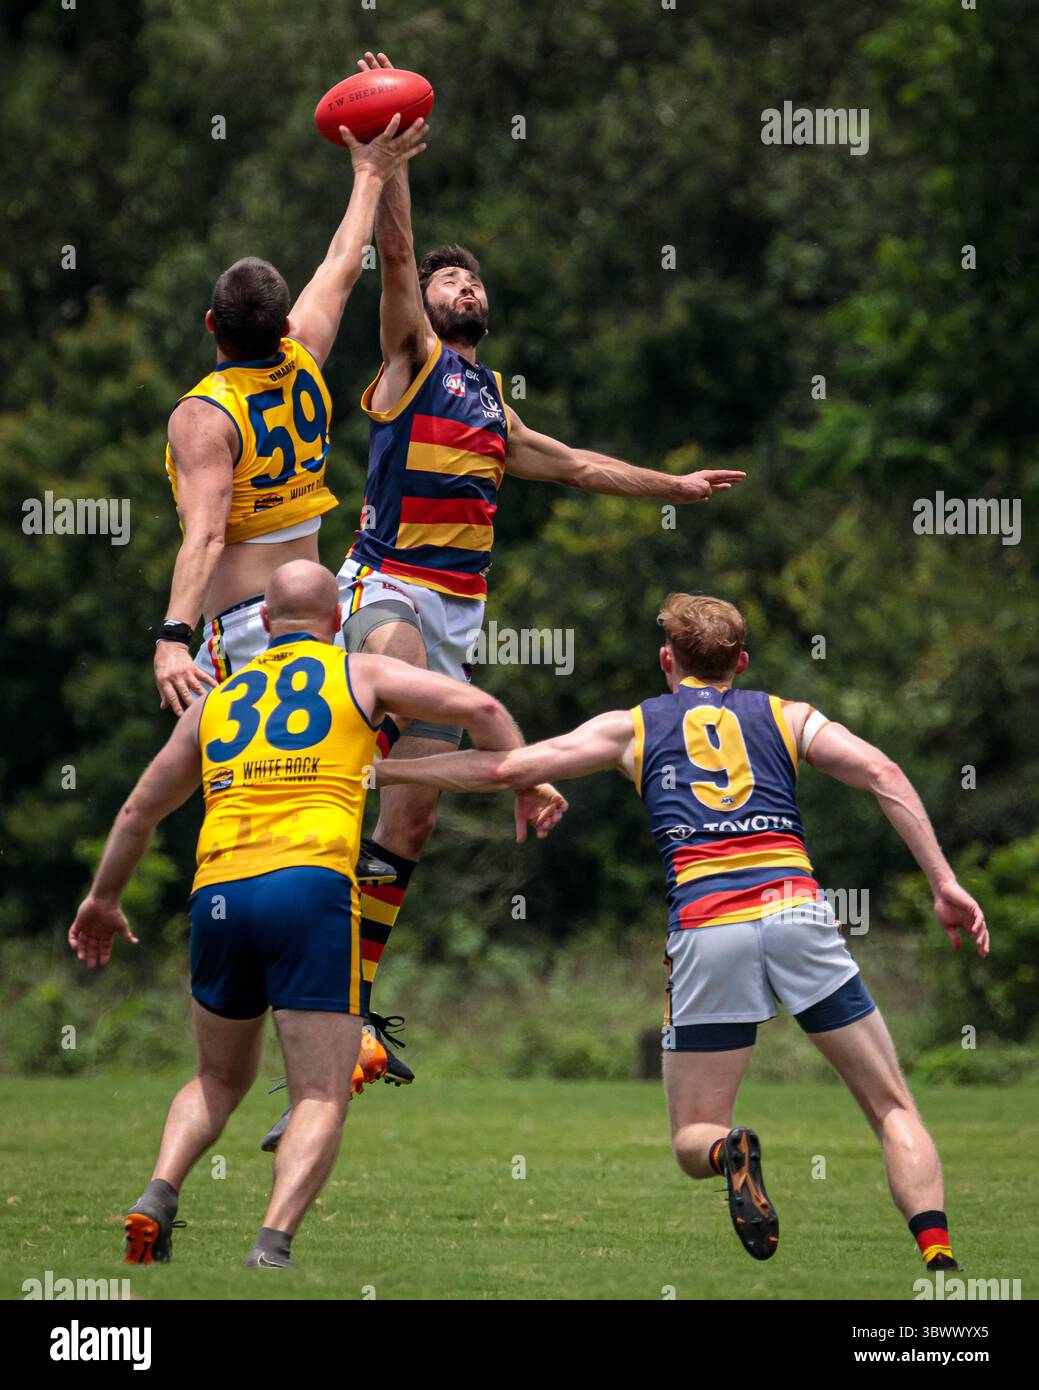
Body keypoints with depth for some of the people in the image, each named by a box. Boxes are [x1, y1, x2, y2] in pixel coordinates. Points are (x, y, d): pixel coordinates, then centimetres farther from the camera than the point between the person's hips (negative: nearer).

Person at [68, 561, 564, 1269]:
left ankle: (158, 1197, 0)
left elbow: (140, 810, 33)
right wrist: (530, 782, 19)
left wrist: (105, 900, 46)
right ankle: (273, 1244, -23)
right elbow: (480, 709, 4)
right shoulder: (360, 673, 14)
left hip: (216, 892, 4)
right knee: (322, 1100, -2)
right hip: (311, 885, -4)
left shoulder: (218, 699, 24)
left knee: (220, 1080, 24)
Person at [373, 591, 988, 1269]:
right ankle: (938, 1254, -15)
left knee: (692, 1138, 12)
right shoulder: (786, 717, 21)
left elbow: (502, 767, 16)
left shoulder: (633, 728, 20)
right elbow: (882, 773, 5)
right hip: (795, 907, 0)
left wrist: (381, 771, 26)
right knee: (893, 1109, 8)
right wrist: (945, 884, 3)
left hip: (705, 928, 0)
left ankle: (730, 1151, -24)